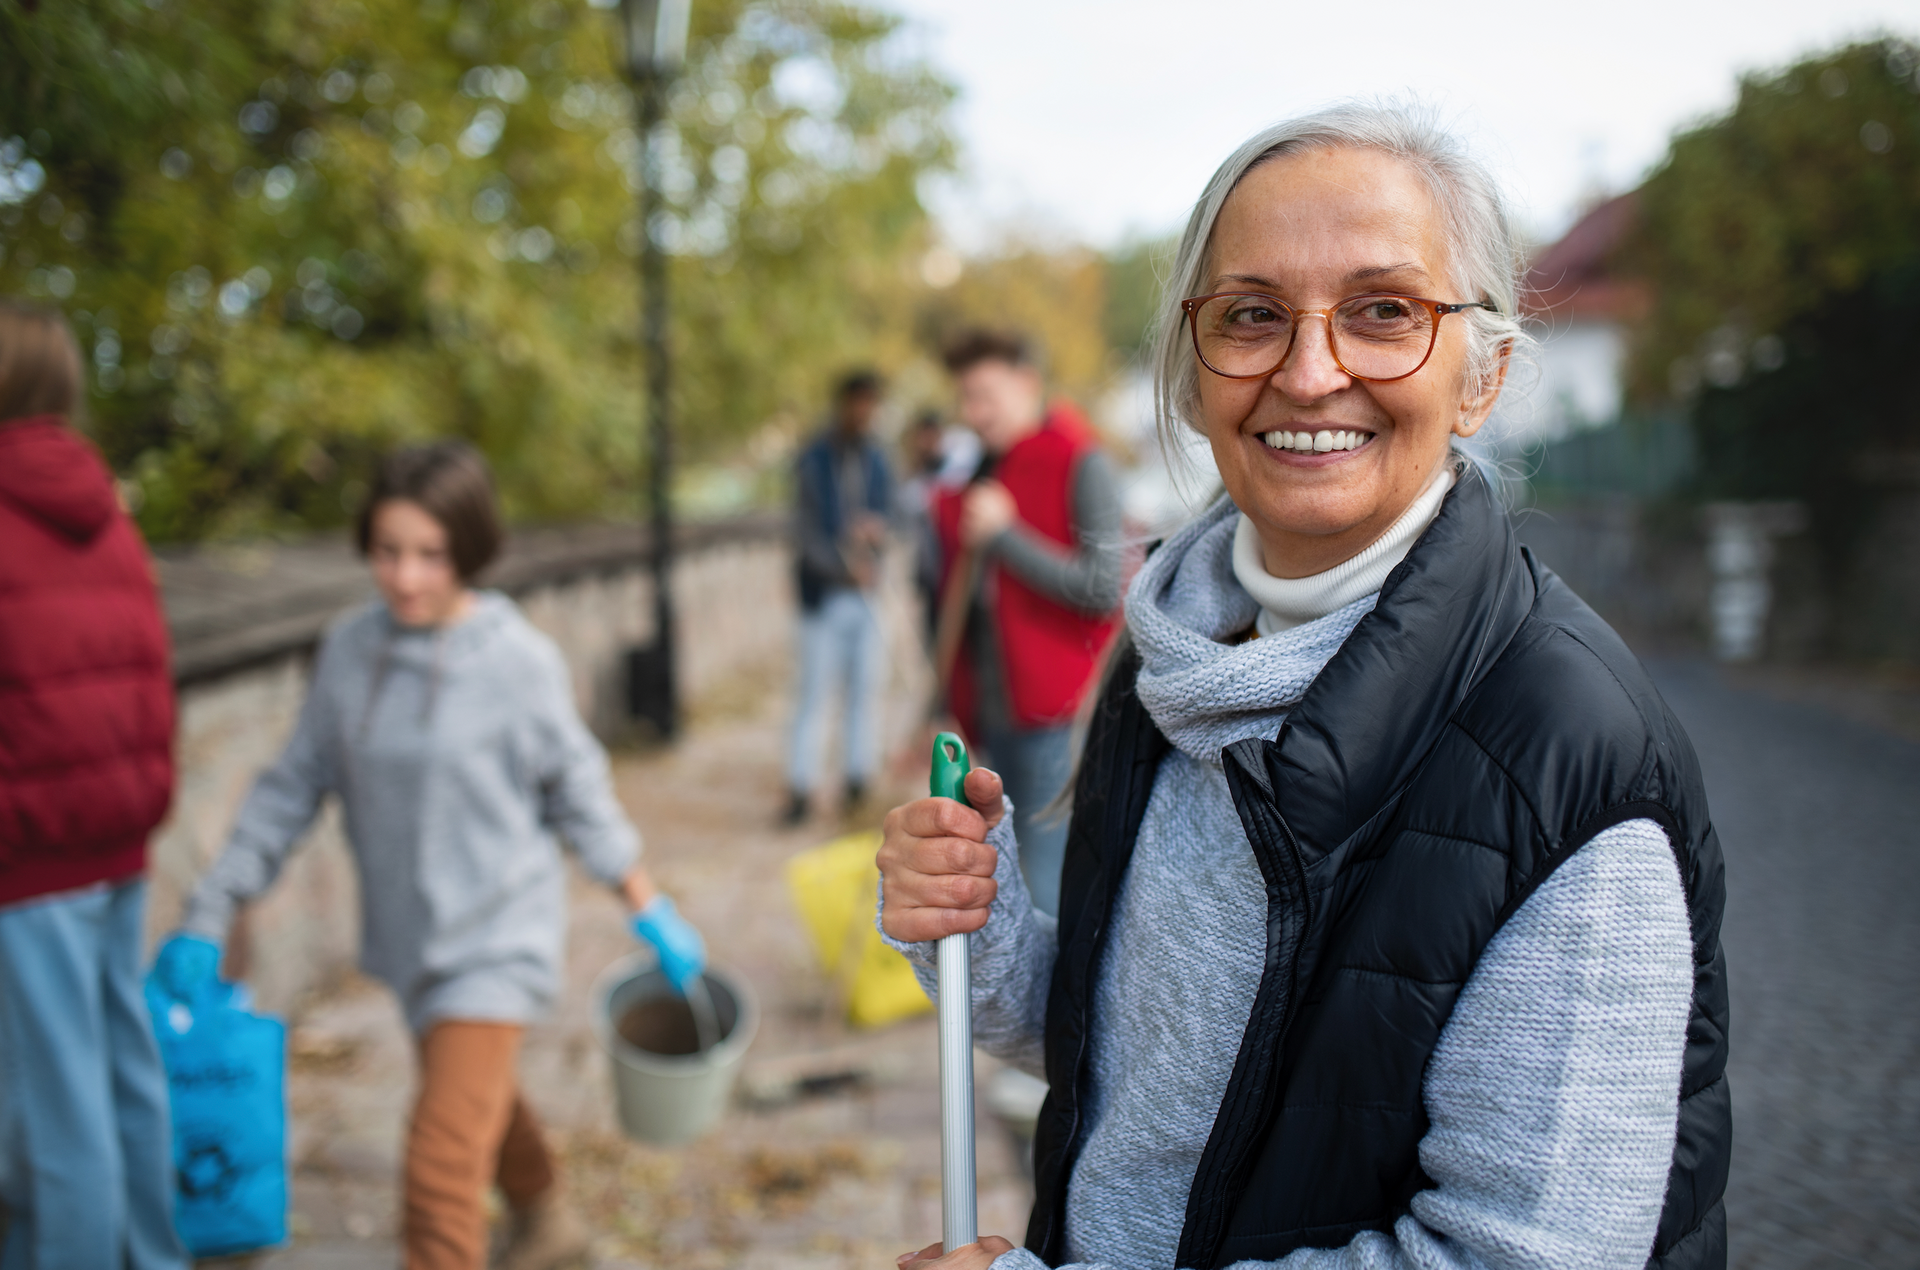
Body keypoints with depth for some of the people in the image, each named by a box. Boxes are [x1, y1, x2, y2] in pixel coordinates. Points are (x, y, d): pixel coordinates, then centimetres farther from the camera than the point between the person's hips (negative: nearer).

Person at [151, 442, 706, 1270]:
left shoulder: (518, 660, -18)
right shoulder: (350, 649, -6)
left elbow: (579, 797, -6)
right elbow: (292, 788, 2)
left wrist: (651, 913, -1)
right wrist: (209, 916, 2)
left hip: (495, 937, -5)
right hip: (407, 935, 6)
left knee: (443, 1161, -13)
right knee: (480, 1095, 27)